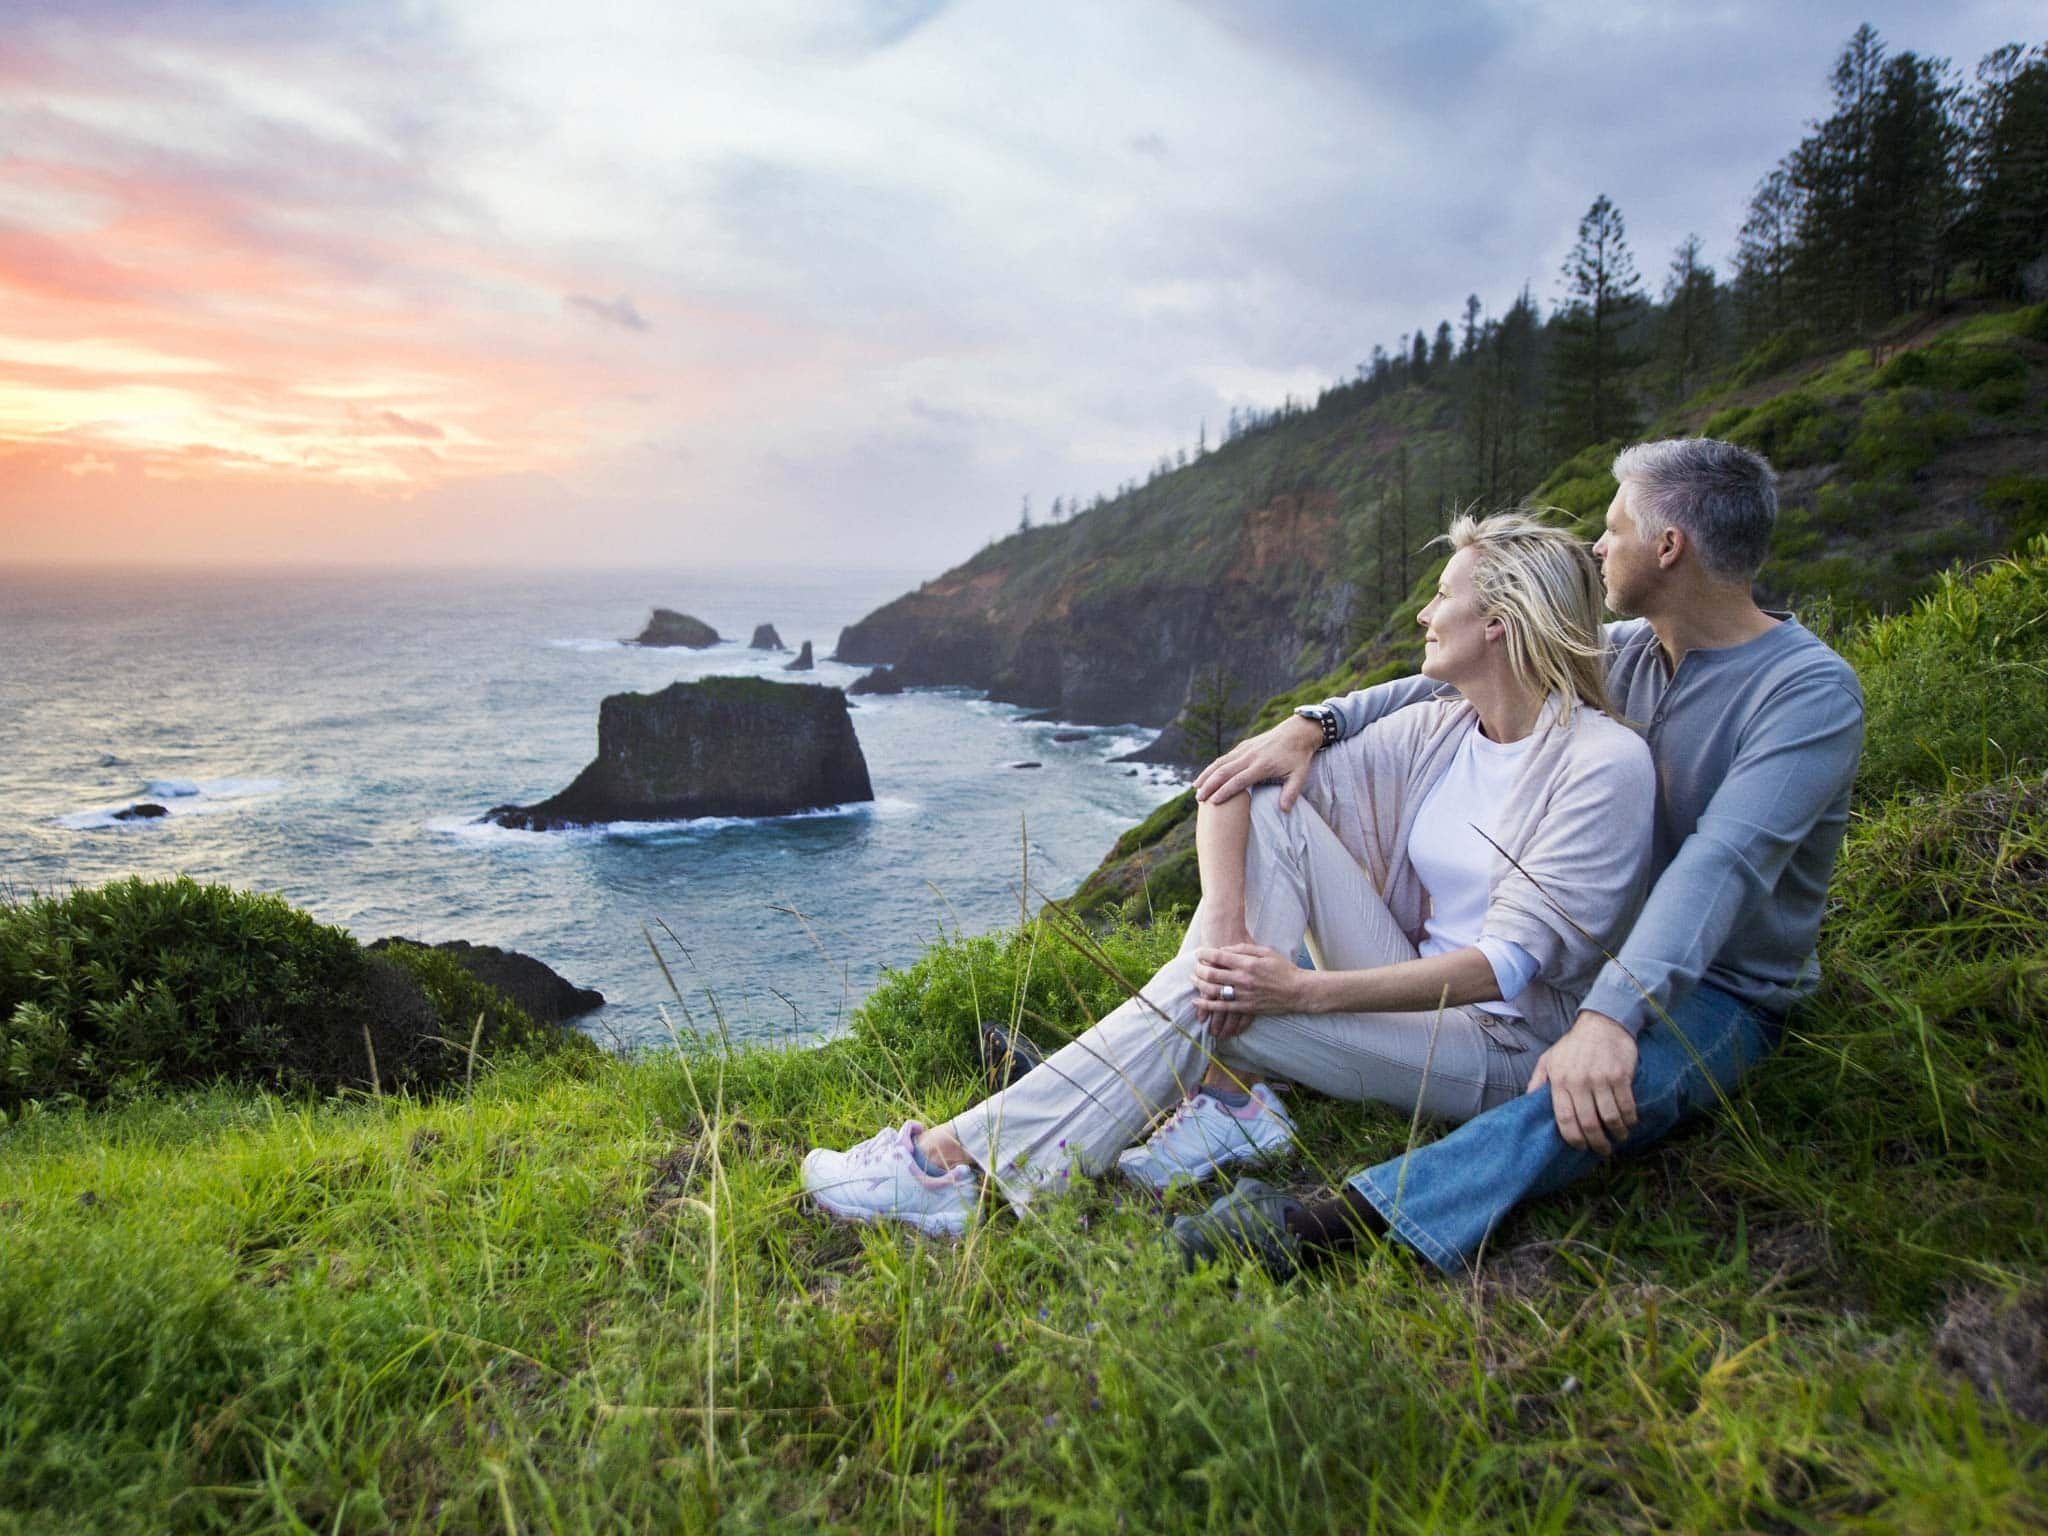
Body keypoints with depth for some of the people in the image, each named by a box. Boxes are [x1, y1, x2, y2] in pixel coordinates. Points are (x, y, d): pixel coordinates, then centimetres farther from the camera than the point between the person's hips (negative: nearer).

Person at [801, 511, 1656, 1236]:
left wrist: (1305, 990, -29)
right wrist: (1222, 916, -24)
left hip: (1505, 1047, -6)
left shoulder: (1606, 763, -14)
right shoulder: (1437, 733, 5)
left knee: (1204, 1000, -24)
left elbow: (1508, 965, -22)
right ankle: (1230, 1093, -18)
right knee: (1271, 809, -14)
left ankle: (971, 1167, -19)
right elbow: (1225, 789, -4)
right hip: (1416, 996, 6)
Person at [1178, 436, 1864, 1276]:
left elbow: (1722, 864, -33)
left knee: (1595, 1099, -41)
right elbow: (1451, 685, 0)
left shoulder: (1813, 691, -20)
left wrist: (1612, 1015, -44)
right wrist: (1313, 724, -15)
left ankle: (1340, 1223, -54)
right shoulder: (1623, 653, 2)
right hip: (1592, 952, 8)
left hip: (1719, 993, -7)